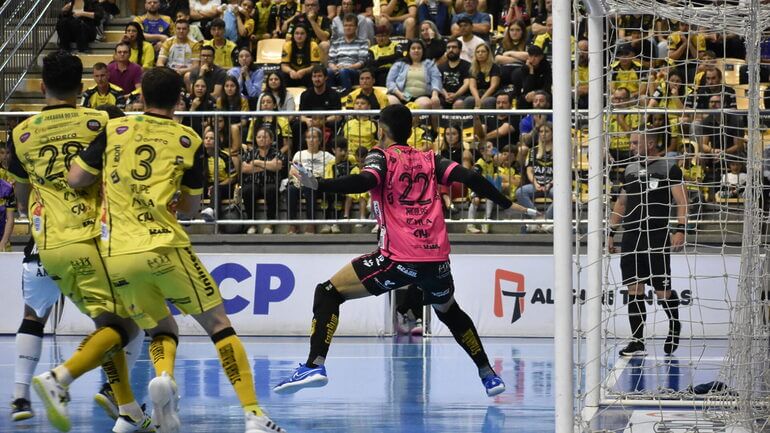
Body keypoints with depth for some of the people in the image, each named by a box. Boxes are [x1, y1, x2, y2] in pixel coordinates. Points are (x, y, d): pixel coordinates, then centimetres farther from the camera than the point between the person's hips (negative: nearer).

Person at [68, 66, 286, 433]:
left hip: (117, 256, 2)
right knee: (218, 323, 7)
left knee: (161, 329, 21)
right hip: (165, 247, -2)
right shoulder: (189, 141, 6)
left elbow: (75, 179, 8)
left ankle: (164, 376, -14)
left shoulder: (113, 130, 8)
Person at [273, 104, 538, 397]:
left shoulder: (382, 156, 5)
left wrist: (316, 185, -21)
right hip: (437, 259, 5)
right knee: (449, 311, 34)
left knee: (328, 293, 3)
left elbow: (365, 181, -17)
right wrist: (507, 204, 16)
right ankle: (489, 375, 34)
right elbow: (469, 178, 7)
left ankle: (315, 365, -14)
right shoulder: (429, 160, 17)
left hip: (399, 260, -5)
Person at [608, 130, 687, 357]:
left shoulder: (669, 167, -3)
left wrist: (680, 228, -21)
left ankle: (674, 326, 25)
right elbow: (621, 203, 24)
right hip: (631, 238, 5)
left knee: (662, 292, -3)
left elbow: (682, 201, -8)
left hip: (658, 237, -5)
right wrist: (610, 232, 19)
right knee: (634, 290, 0)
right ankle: (637, 342, 2)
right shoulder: (630, 169, 16)